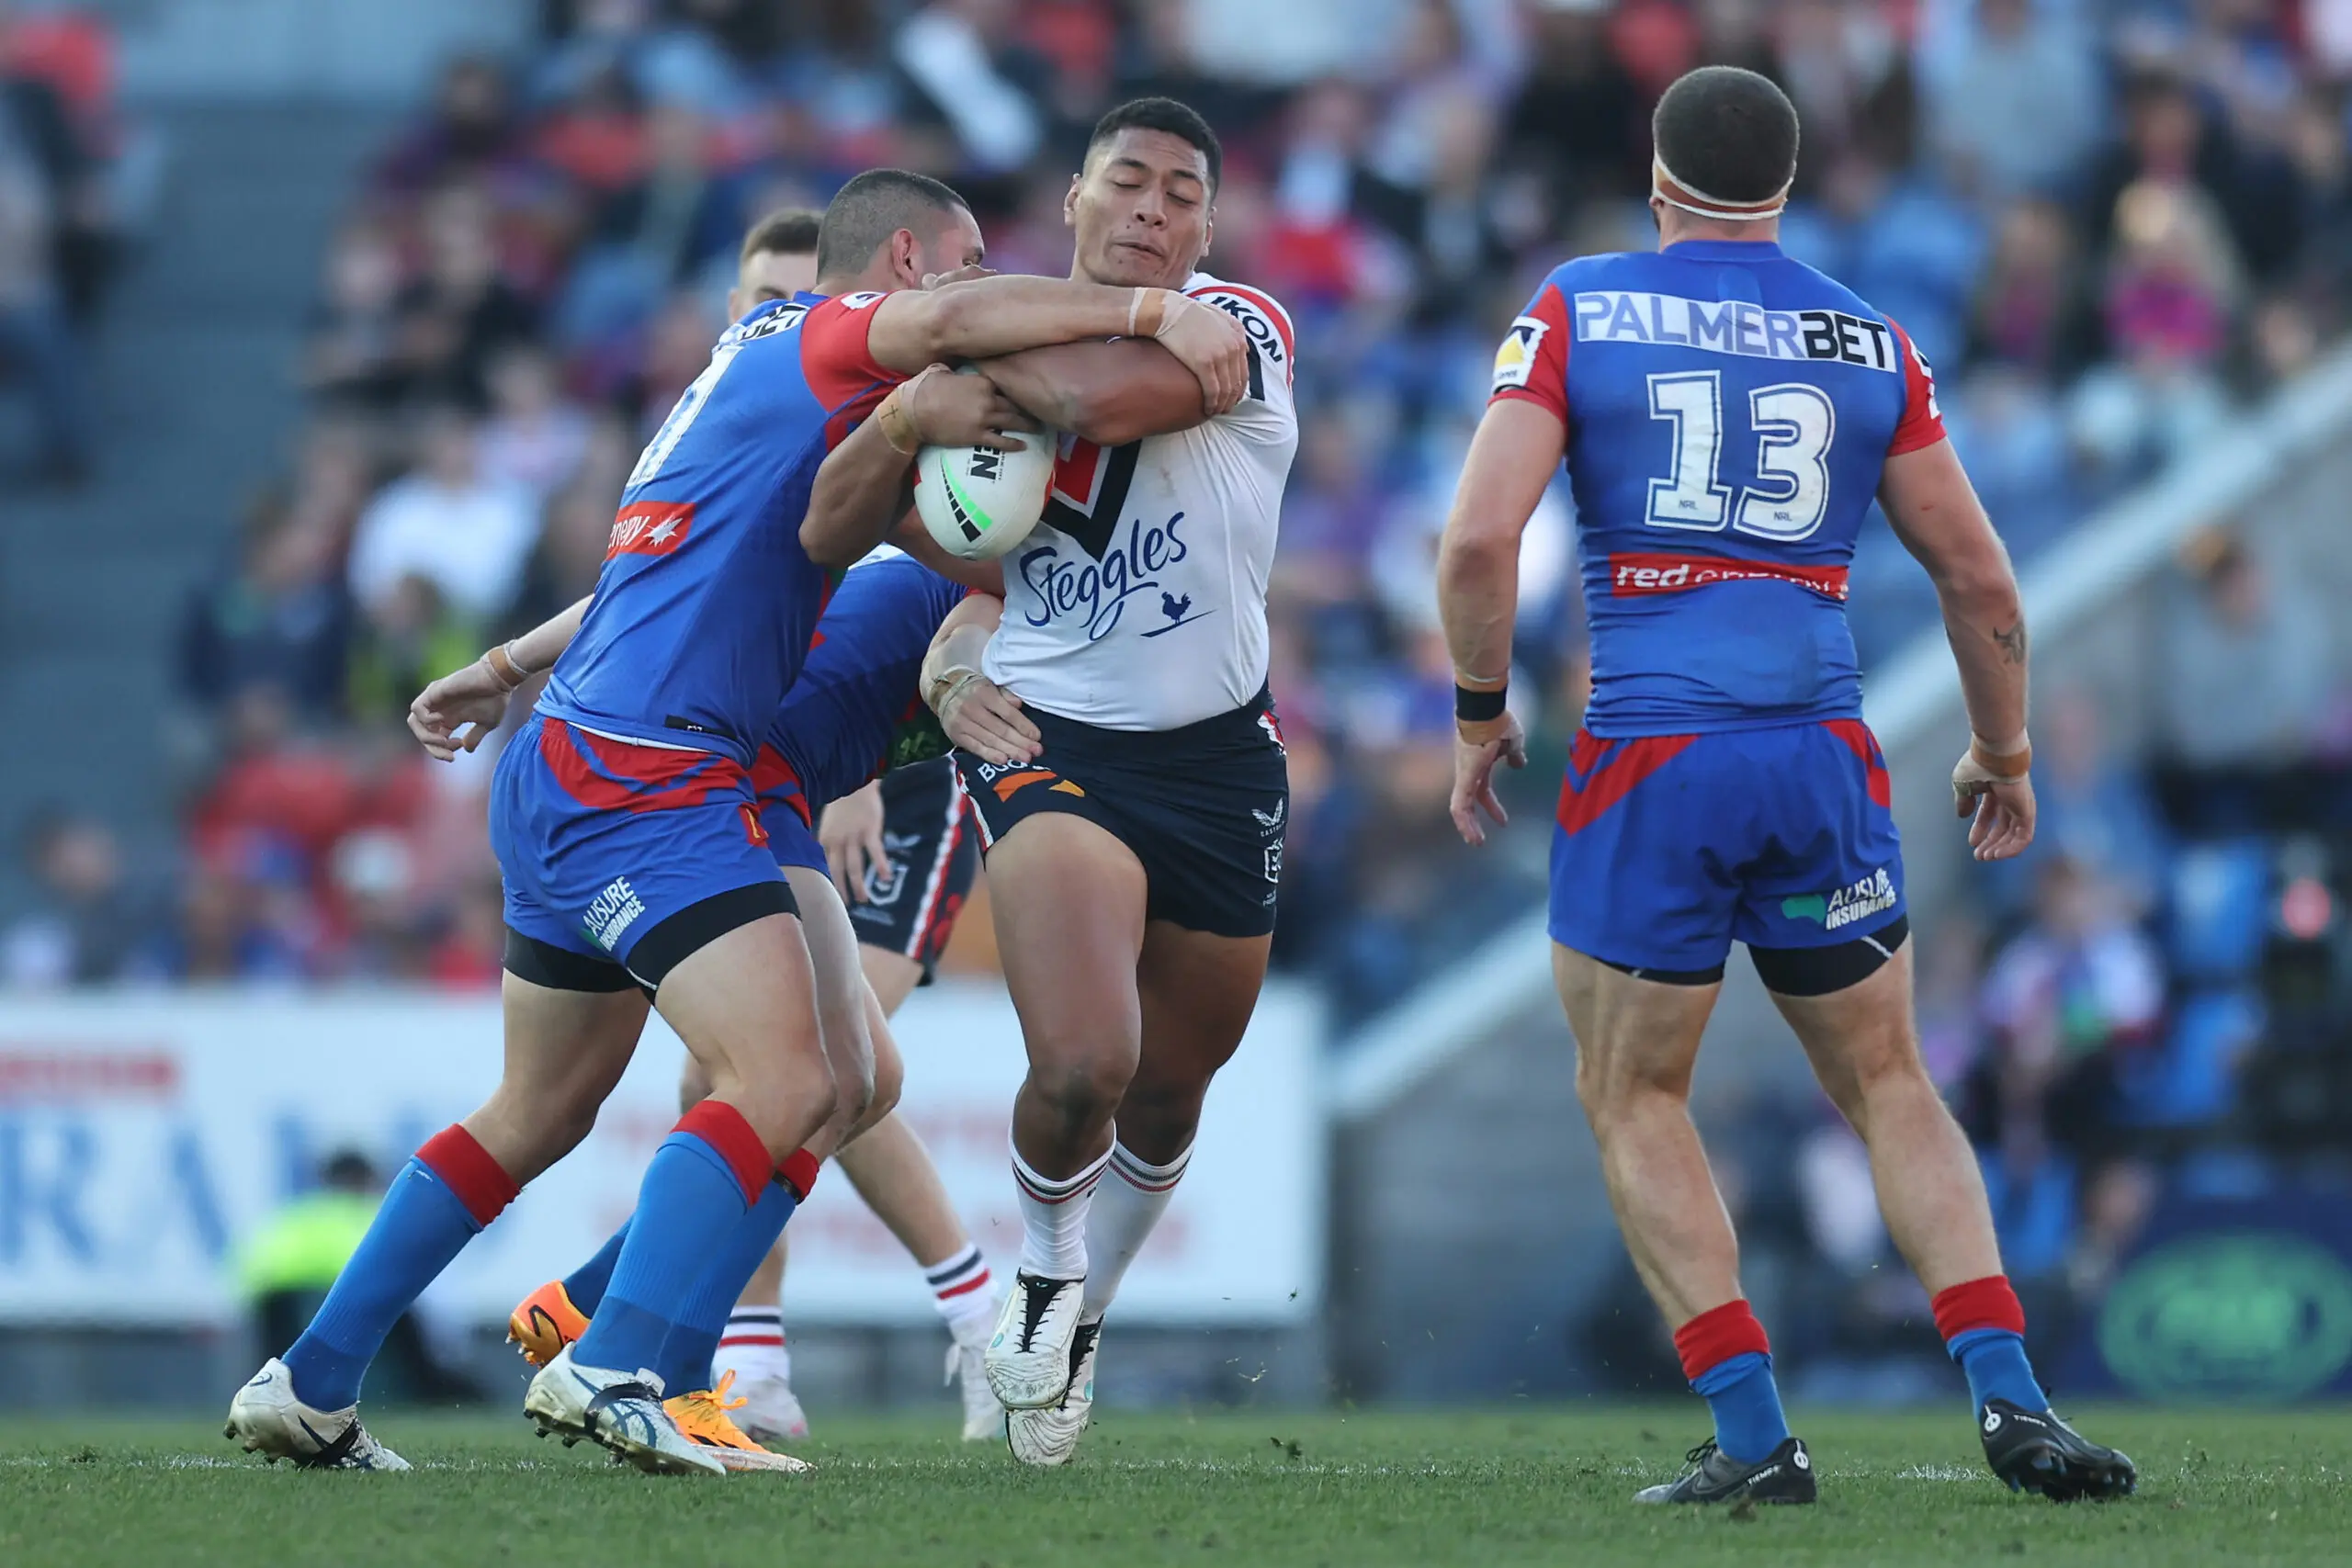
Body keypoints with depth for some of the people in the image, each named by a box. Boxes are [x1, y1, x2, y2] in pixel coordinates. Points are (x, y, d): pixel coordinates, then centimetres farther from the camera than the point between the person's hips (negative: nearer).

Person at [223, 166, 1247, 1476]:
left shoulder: (760, 355, 23)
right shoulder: (809, 341, -8)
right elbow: (955, 319, -27)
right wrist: (1155, 309, -27)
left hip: (562, 776, 11)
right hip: (646, 779, -11)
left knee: (537, 1118, 19)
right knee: (790, 1086, -20)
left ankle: (307, 1385, 20)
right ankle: (615, 1374, -29)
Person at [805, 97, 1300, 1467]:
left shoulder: (1242, 330, -8)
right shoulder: (1009, 358, 3)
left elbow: (1107, 396, -29)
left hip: (1220, 761, 1)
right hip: (1050, 742, -1)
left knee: (1168, 1094, 15)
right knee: (1083, 1063, -22)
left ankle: (1079, 1318, 41)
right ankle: (1047, 1268, 9)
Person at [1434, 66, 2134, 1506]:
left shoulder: (1577, 311, 2)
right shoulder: (1872, 344, 9)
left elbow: (1481, 537, -8)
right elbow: (1980, 579, 11)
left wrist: (1481, 711, 6)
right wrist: (2005, 754, 26)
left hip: (1649, 764, -2)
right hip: (1823, 759, 2)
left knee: (1634, 1101, 13)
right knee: (1890, 1089, 16)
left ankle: (1752, 1430, 0)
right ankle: (2009, 1395, -1)